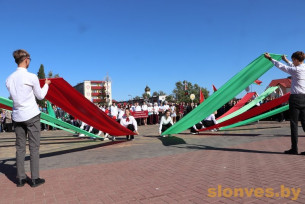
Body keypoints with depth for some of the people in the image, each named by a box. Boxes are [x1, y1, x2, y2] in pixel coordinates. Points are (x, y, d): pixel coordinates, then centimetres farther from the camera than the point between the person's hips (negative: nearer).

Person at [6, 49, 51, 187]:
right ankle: (34, 179, 6)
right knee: (34, 147, 1)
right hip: (32, 115, -5)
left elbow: (13, 96, 16)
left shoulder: (9, 79, 6)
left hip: (17, 116, 5)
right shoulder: (31, 77, -10)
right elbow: (40, 96, 1)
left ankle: (20, 178, 16)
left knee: (20, 147, 10)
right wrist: (46, 84, 17)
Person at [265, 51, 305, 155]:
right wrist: (286, 60, 48)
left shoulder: (296, 70, -11)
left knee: (294, 123, -3)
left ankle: (294, 148, 0)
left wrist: (270, 58, 11)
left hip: (296, 98, -7)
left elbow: (282, 67, -1)